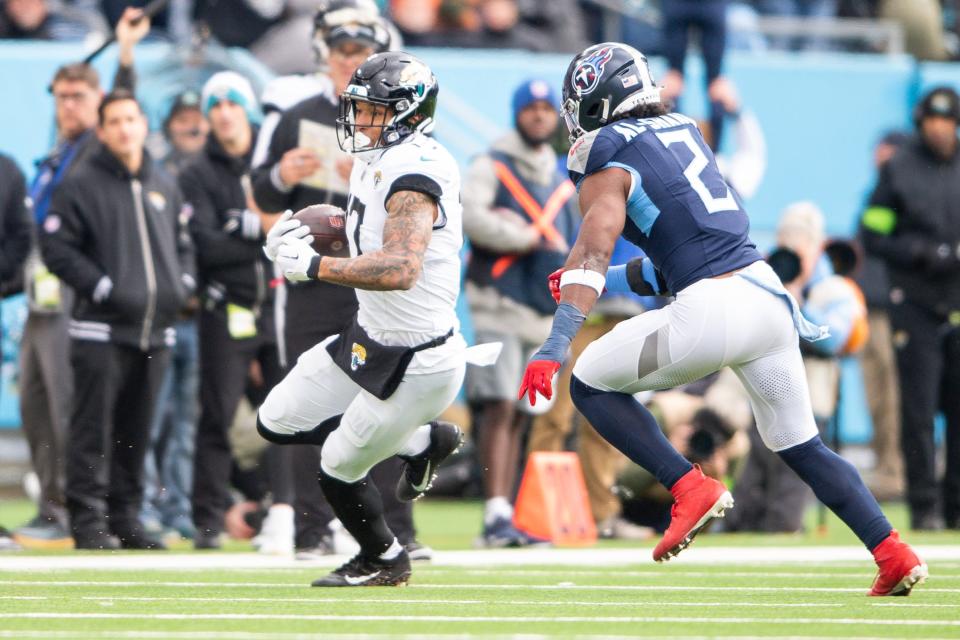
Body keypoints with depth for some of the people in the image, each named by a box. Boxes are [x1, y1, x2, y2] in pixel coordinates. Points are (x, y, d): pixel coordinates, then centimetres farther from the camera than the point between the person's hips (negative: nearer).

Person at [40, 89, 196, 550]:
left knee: (137, 431, 8)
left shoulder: (164, 187, 16)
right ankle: (88, 519, -6)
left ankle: (125, 516, 14)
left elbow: (183, 244, 26)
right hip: (101, 327, -5)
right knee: (93, 428, -8)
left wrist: (181, 284, 7)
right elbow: (56, 248, -8)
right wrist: (107, 289, -14)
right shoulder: (81, 185, -2)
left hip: (154, 331, 5)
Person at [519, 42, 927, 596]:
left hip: (710, 312, -7)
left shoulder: (606, 161, -2)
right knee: (802, 445, 20)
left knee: (590, 385, 11)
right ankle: (895, 556, 10)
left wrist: (555, 347, -25)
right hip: (770, 294, 7)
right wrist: (620, 279, 28)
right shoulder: (684, 131, 19)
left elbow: (594, 249, -17)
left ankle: (690, 488, 0)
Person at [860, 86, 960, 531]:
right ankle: (924, 506, 0)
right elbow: (873, 236, 0)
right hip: (916, 306, -3)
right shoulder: (898, 169, 2)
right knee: (919, 408, -5)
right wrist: (923, 253, -13)